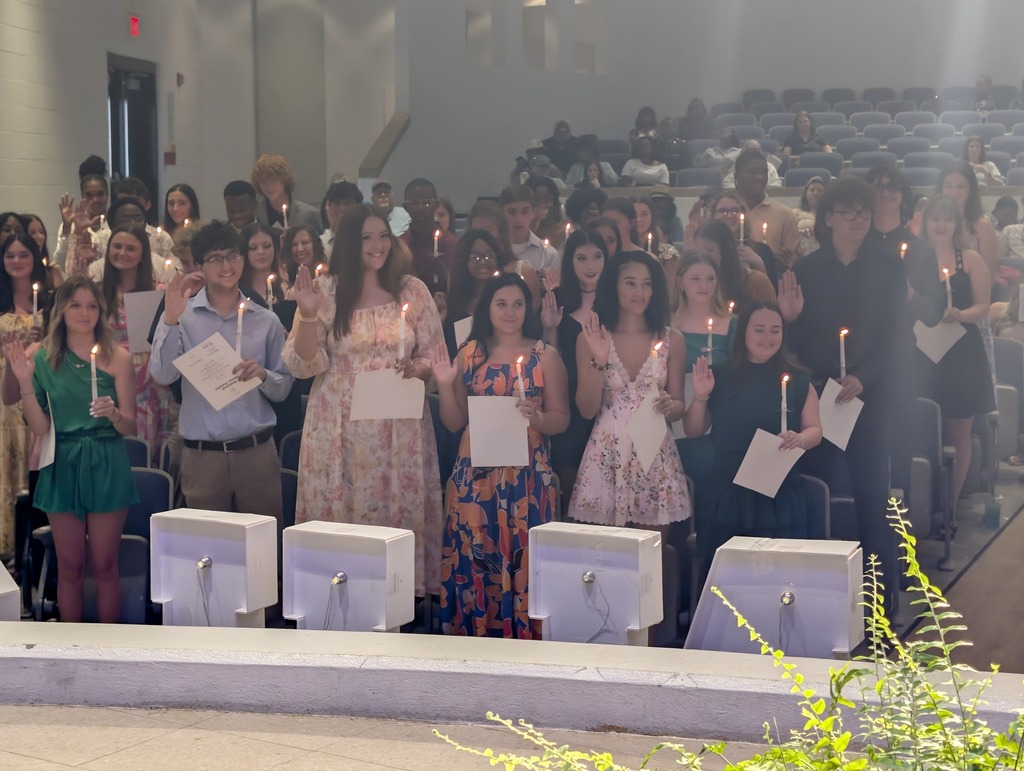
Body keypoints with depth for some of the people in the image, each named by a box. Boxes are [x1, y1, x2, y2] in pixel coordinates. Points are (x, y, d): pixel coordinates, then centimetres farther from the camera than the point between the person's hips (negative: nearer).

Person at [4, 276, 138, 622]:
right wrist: (25, 381, -10)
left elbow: (130, 426, -3)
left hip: (106, 467, -2)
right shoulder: (43, 359, 3)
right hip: (62, 468, 2)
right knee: (69, 567, 9)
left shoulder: (117, 357, -3)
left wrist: (113, 413, -24)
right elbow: (40, 428, -1)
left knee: (104, 565, 4)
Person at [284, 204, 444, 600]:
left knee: (400, 510, 1)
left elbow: (434, 356, 8)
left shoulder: (412, 291, 6)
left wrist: (417, 369, -14)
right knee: (339, 513, 0)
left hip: (399, 427, 1)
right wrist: (308, 315, -14)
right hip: (340, 427, -1)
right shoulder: (326, 291, 3)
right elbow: (303, 365, 0)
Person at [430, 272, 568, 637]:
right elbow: (454, 422, 10)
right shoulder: (469, 353, 9)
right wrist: (445, 385, -5)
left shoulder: (545, 356, 4)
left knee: (520, 559, -3)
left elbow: (562, 418, 2)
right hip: (475, 474, 2)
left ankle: (521, 634, 10)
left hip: (527, 476, -2)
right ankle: (472, 633, 13)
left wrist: (538, 418, -18)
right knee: (472, 558, 0)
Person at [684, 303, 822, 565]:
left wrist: (800, 439, -16)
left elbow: (815, 430, 5)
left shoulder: (798, 380, 3)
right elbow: (693, 431, 9)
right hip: (727, 495, 1)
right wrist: (700, 397, -8)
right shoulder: (720, 377, 4)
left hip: (782, 496, 0)